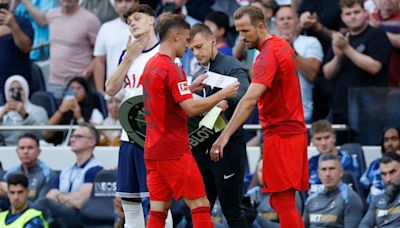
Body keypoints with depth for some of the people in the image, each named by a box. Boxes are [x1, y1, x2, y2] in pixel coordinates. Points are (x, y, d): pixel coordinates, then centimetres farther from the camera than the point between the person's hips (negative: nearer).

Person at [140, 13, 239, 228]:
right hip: (174, 151, -9)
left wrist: (191, 87, 20)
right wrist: (223, 94, -11)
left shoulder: (151, 65, 13)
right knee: (200, 205, -4)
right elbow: (191, 108, -20)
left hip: (153, 150, 9)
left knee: (158, 210, 6)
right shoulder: (172, 68, -15)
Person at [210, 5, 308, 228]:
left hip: (280, 134, -9)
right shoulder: (282, 45, 12)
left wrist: (225, 135, -32)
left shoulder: (268, 54, -17)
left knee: (283, 201, -9)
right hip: (294, 130, 9)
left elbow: (250, 100, -27)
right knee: (283, 201, 11)